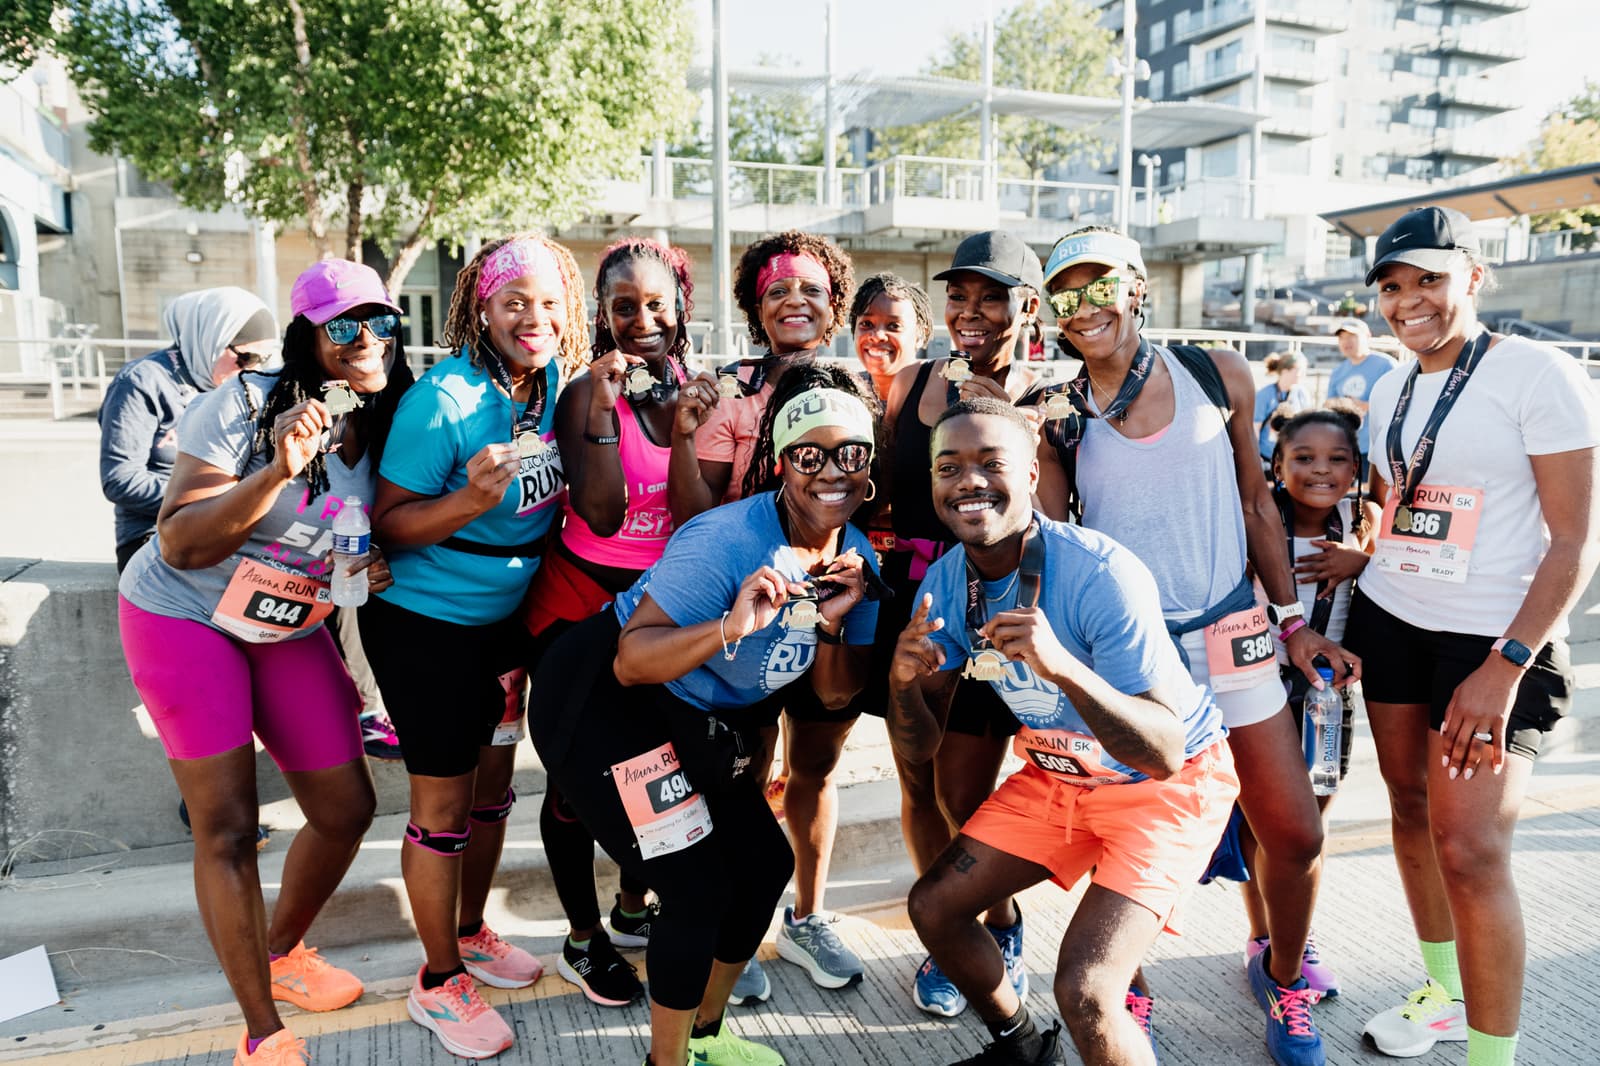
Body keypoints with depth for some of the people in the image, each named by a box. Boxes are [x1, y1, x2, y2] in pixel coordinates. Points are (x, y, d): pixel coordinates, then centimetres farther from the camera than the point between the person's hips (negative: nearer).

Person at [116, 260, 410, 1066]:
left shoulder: (389, 425, -4)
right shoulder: (244, 406, -21)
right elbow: (180, 545, -24)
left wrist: (375, 564, -13)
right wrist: (279, 470, -36)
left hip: (291, 629, 6)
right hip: (182, 614, -5)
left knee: (347, 810, 6)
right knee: (228, 826, -5)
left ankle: (281, 953, 34)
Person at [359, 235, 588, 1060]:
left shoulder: (556, 382, -2)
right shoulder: (442, 399, -22)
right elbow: (389, 524, -18)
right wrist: (470, 501, -33)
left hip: (505, 615, 7)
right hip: (425, 622, -7)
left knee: (492, 781, 19)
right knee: (443, 804, 4)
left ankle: (471, 932, 41)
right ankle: (438, 983, 24)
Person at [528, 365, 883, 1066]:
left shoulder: (857, 559, -5)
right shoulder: (724, 541, -29)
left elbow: (834, 696, -1)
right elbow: (630, 662, -31)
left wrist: (832, 622, -20)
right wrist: (732, 626, -46)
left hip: (700, 719, 8)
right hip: (599, 703, -8)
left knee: (767, 863, 13)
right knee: (699, 887, -10)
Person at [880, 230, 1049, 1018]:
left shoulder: (1042, 405, -6)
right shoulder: (911, 384, 6)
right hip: (907, 605, 5)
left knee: (962, 795, -1)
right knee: (917, 784, 12)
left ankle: (1002, 929, 30)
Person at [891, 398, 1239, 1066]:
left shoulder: (1101, 574, -30)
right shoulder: (944, 583, -11)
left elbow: (1164, 754, -33)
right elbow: (919, 752, -6)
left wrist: (1061, 665, -48)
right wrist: (903, 682, -27)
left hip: (1170, 785, -6)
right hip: (1055, 774, 6)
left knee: (1084, 993, -22)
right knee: (933, 907, 7)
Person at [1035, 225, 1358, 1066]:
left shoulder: (1219, 376, 2)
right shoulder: (1060, 419, -3)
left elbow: (1255, 505, 9)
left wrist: (1292, 620, 10)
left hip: (1230, 637, 2)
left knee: (1295, 834, 8)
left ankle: (1283, 976, 37)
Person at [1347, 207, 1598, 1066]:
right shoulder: (1389, 394, 9)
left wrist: (1505, 668, -20)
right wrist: (1356, 560, 4)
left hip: (1495, 639, -6)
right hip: (1389, 623, 6)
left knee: (1469, 847, -11)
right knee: (1410, 808, 12)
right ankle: (1443, 992, 32)